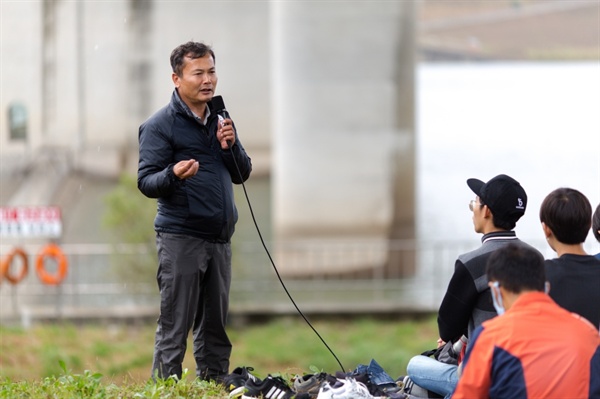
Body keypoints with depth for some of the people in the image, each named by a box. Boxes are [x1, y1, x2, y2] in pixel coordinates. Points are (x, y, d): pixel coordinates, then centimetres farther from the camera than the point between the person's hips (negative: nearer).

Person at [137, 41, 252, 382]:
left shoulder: (220, 121, 17)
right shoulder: (161, 125, -4)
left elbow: (242, 174, 18)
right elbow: (146, 181, -10)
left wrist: (231, 146, -1)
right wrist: (173, 175, -31)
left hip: (219, 238, 7)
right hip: (180, 237, -6)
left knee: (215, 328, 10)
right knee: (174, 328, -8)